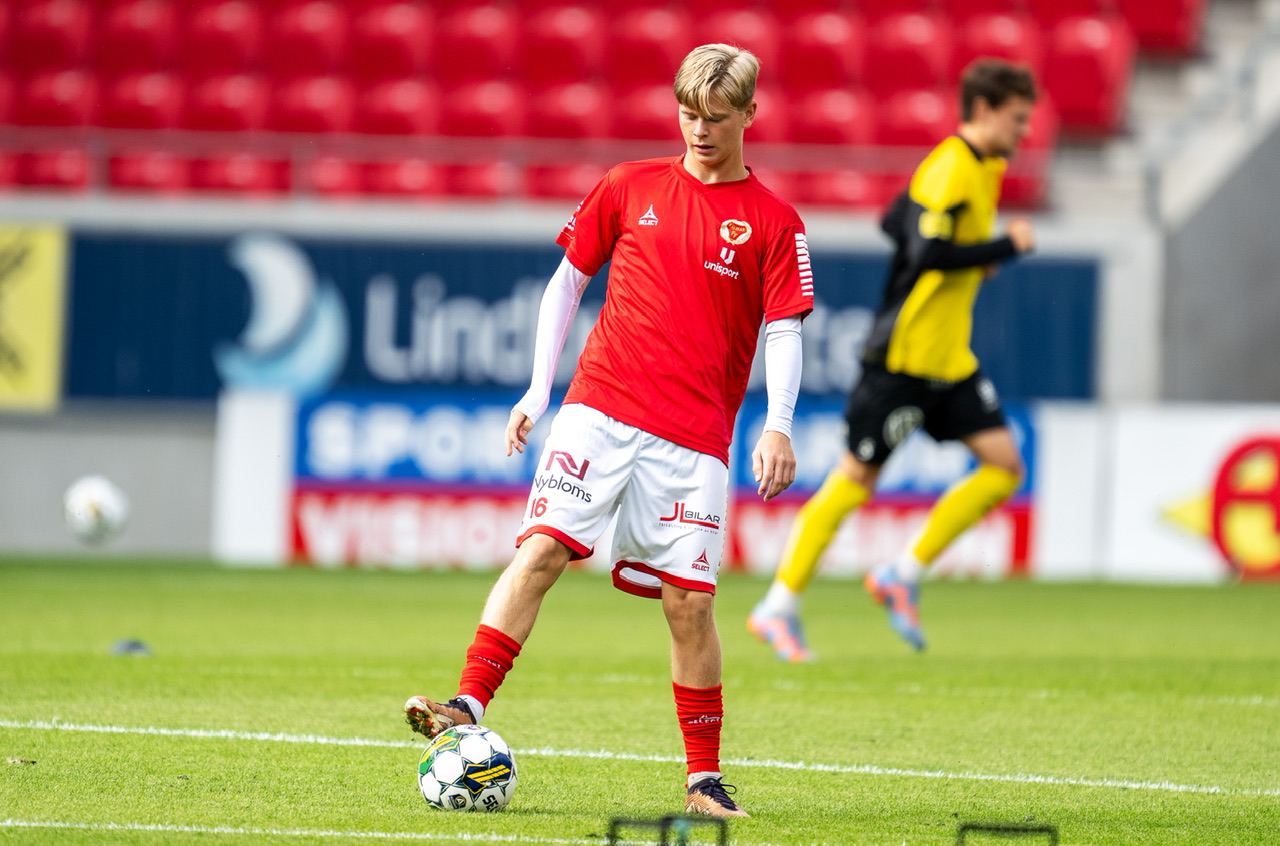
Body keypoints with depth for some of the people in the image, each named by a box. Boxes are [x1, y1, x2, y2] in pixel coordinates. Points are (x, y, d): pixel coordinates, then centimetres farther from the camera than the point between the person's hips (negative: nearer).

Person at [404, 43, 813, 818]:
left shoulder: (773, 223, 5)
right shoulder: (631, 188, 11)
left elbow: (783, 331, -1)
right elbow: (568, 280, 16)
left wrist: (778, 426, -17)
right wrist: (539, 387, 8)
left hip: (694, 436, -1)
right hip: (599, 408, 1)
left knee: (689, 600, -3)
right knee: (540, 550, -15)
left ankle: (705, 776, 9)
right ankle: (468, 708, -19)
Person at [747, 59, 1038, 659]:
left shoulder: (983, 168, 12)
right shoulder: (949, 169, -17)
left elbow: (895, 222, 21)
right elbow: (927, 253, -30)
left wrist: (969, 259, 11)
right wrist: (1004, 248, -22)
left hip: (950, 359, 9)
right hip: (905, 355, -9)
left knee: (1004, 465, 0)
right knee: (857, 477, -3)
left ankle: (903, 575, 7)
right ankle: (779, 606, 7)